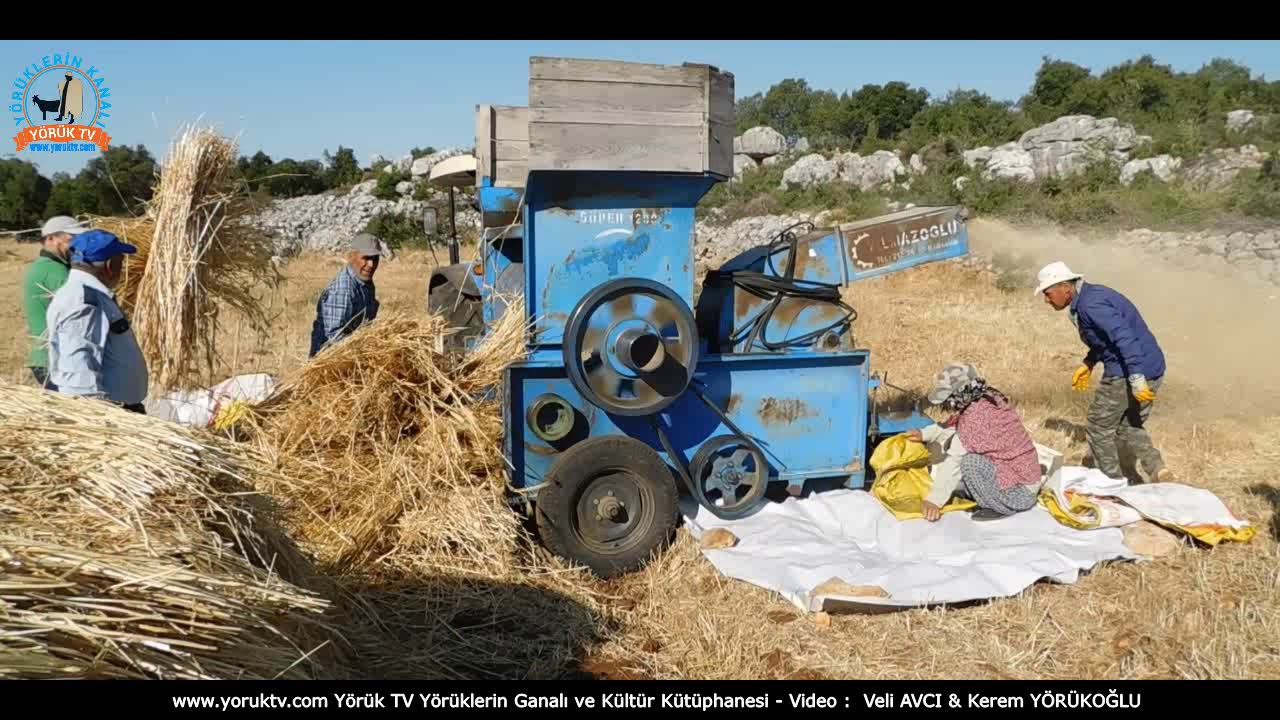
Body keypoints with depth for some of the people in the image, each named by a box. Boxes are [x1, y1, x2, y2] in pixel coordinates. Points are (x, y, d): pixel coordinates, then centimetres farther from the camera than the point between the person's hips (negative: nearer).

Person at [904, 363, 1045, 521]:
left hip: (1018, 492, -9)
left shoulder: (975, 415, -25)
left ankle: (1000, 507, -7)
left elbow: (954, 460, -23)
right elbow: (953, 427, 18)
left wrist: (934, 500, -19)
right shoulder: (989, 400, 2)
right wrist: (924, 434, 6)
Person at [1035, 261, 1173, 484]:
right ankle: (1158, 470, 6)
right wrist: (1088, 364, 20)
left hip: (1125, 374, -10)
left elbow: (1124, 337, -28)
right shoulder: (1091, 295, 13)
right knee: (1130, 429, 22)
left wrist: (1136, 378, -30)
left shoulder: (1090, 304, -20)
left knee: (1099, 429, 7)